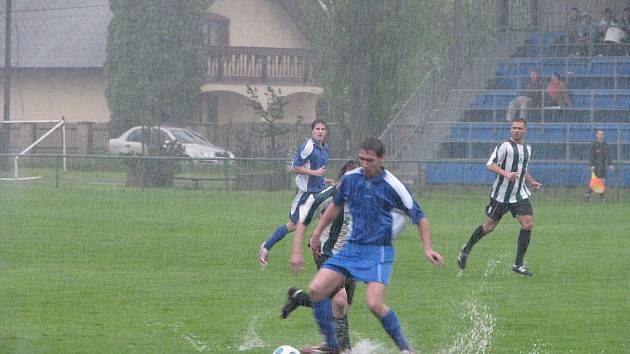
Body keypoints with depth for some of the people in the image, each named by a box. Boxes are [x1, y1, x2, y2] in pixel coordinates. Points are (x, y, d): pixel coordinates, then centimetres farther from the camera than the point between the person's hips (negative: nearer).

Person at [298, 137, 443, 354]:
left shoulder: (392, 186, -12)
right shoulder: (350, 179, 2)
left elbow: (419, 217, -2)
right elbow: (336, 205, 22)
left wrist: (428, 248, -10)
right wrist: (317, 234, 24)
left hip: (379, 252, -5)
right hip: (351, 248, 5)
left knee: (374, 304, -23)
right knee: (315, 289, -7)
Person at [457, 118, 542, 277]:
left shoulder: (527, 148, 13)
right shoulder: (505, 146, -10)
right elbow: (490, 164, -18)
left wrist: (532, 181, 16)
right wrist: (506, 174, -31)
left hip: (520, 195, 5)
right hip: (501, 195, -5)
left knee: (528, 224, -12)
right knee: (489, 227, 5)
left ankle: (518, 264, -4)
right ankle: (466, 250, 29)